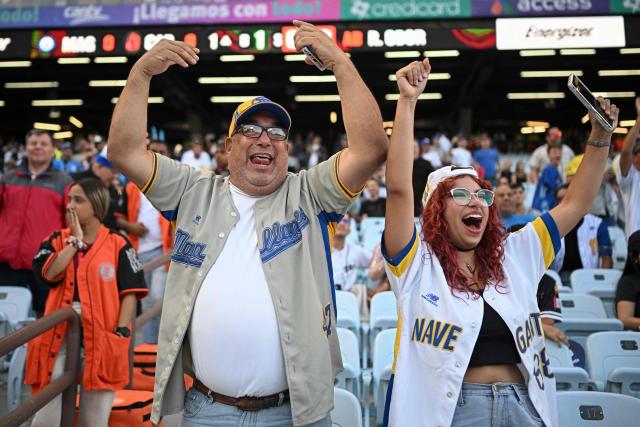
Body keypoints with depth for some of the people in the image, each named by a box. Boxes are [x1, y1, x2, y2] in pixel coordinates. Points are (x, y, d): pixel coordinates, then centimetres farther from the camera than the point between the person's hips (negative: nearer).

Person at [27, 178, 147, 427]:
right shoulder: (56, 240, 9)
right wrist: (76, 240, -8)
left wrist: (121, 333, -11)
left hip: (102, 338, -2)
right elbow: (49, 273, -11)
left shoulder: (118, 244, 0)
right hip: (60, 336, 2)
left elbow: (129, 293, -3)